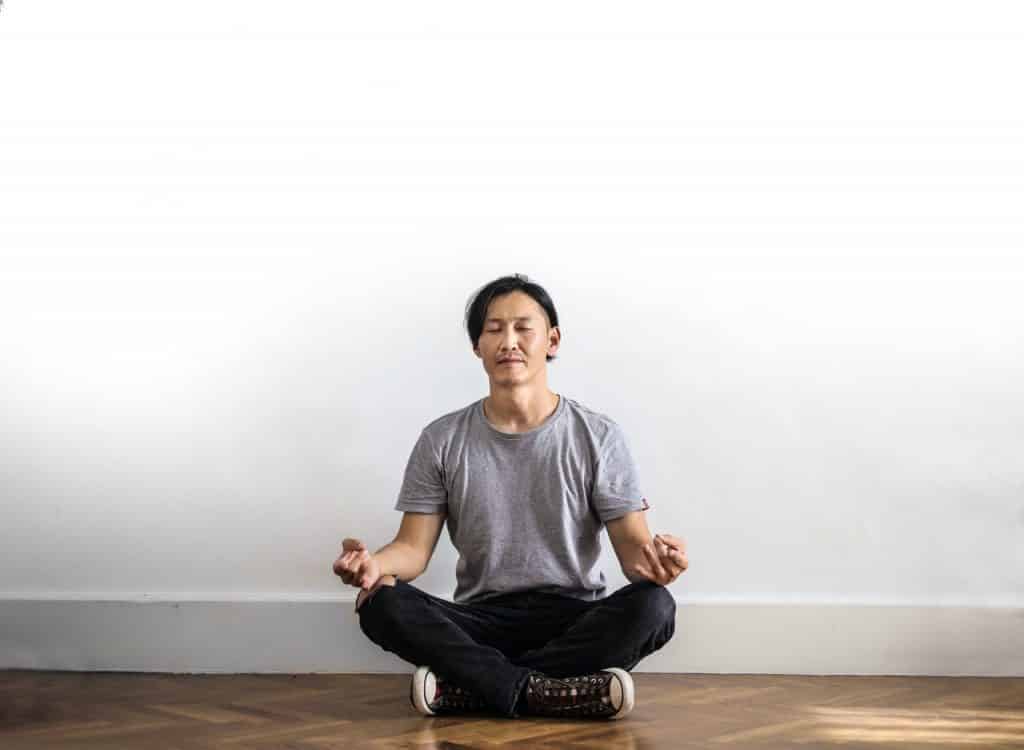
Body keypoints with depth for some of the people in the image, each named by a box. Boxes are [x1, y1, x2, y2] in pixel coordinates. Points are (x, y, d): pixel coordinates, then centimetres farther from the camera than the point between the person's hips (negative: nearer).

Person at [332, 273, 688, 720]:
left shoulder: (599, 436, 0)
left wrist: (652, 559, -31)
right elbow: (414, 547, 1)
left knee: (653, 606, -31)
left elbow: (632, 545, -5)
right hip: (479, 623, 0)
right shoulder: (442, 440, 4)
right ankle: (549, 694, -31)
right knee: (381, 604, -26)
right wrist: (373, 562, -24)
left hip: (575, 623, 0)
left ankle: (464, 688, -27)